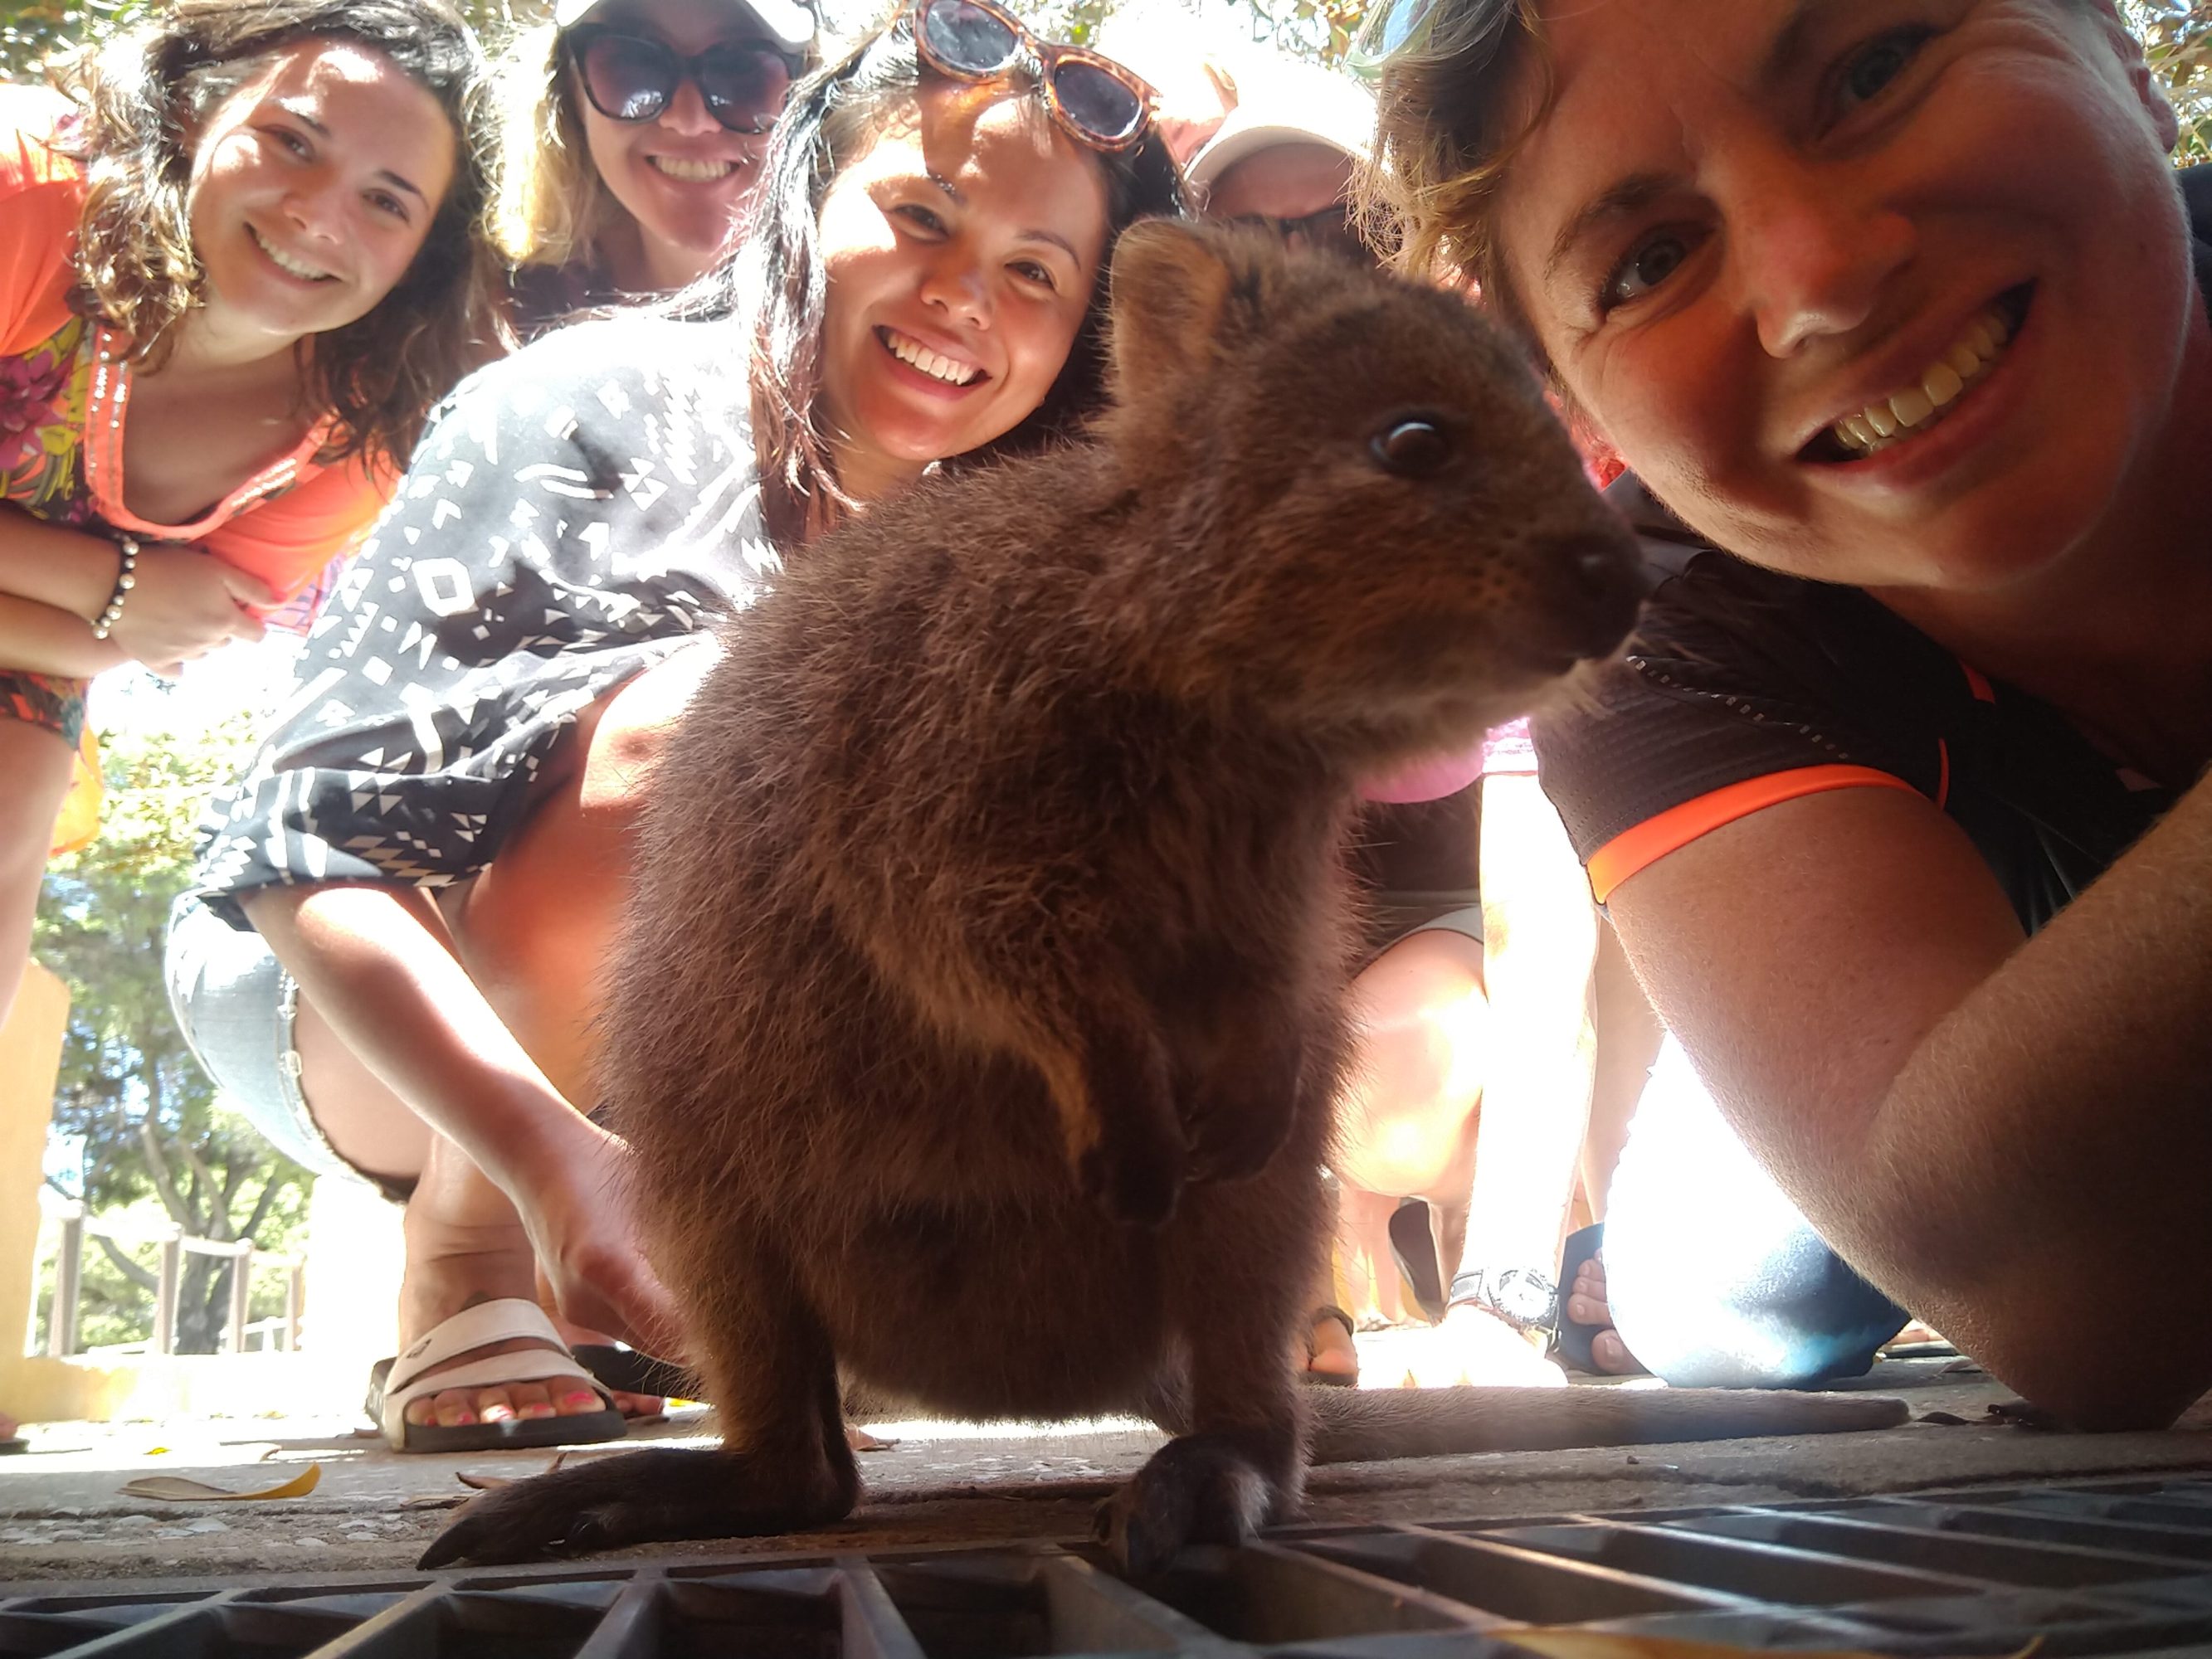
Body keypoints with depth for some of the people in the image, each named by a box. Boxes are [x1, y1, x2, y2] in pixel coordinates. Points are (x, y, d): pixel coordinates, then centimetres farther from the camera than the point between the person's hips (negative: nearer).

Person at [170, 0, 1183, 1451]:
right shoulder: (589, 417, -22)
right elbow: (310, 842, -28)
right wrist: (546, 1152, -43)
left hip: (671, 1076, 5)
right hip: (328, 1005, -5)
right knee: (709, 706, -31)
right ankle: (462, 1269, -18)